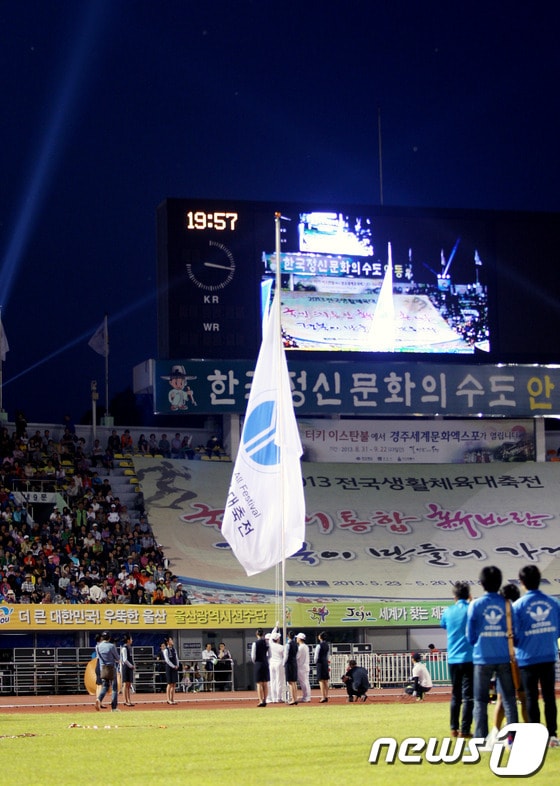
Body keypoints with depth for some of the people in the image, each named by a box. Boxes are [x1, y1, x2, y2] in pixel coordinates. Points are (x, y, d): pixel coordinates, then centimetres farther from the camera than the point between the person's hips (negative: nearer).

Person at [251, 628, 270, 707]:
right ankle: (265, 700, 8)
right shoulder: (267, 643, 0)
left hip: (258, 664, -4)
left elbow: (253, 656, -7)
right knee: (265, 683, 8)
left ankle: (261, 701, -9)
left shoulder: (255, 643, -10)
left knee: (259, 684, -3)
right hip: (266, 664, 4)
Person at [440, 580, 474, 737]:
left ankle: (454, 728, 15)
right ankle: (464, 730, -9)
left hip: (453, 659, 4)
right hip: (469, 658, -4)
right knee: (468, 695, -3)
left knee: (455, 695, 15)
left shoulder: (448, 611, 6)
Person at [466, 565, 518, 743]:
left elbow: (470, 636, 1)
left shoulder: (475, 605, -4)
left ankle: (481, 739, 0)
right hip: (504, 658, 1)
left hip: (483, 658, -1)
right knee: (509, 699, 7)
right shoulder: (507, 604, 0)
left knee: (481, 701, 4)